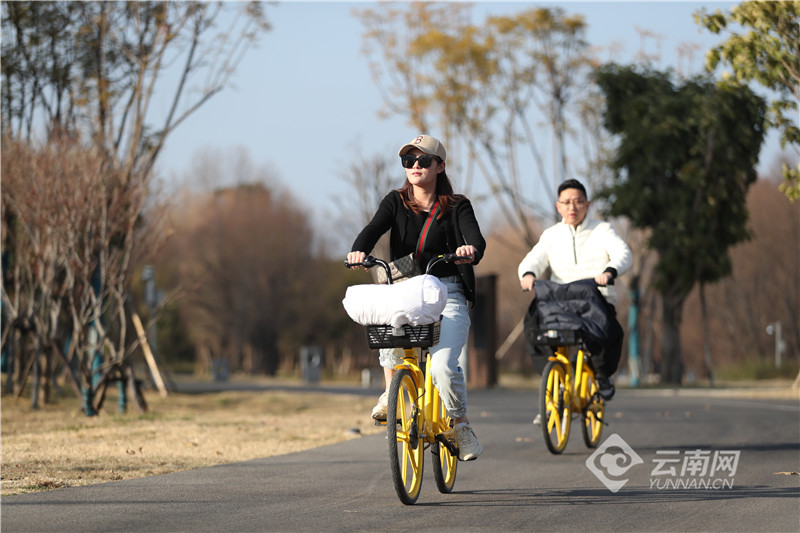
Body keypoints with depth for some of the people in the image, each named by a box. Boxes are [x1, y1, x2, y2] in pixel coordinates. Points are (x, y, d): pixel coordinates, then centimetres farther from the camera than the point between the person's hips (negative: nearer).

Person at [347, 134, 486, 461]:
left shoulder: (456, 207, 3)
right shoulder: (396, 202, 10)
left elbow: (476, 238, -15)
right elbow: (374, 229, -8)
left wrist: (471, 249, -41)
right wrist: (358, 250, -32)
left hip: (447, 294, -2)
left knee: (443, 366, -22)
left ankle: (460, 425, 3)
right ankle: (391, 393, -19)